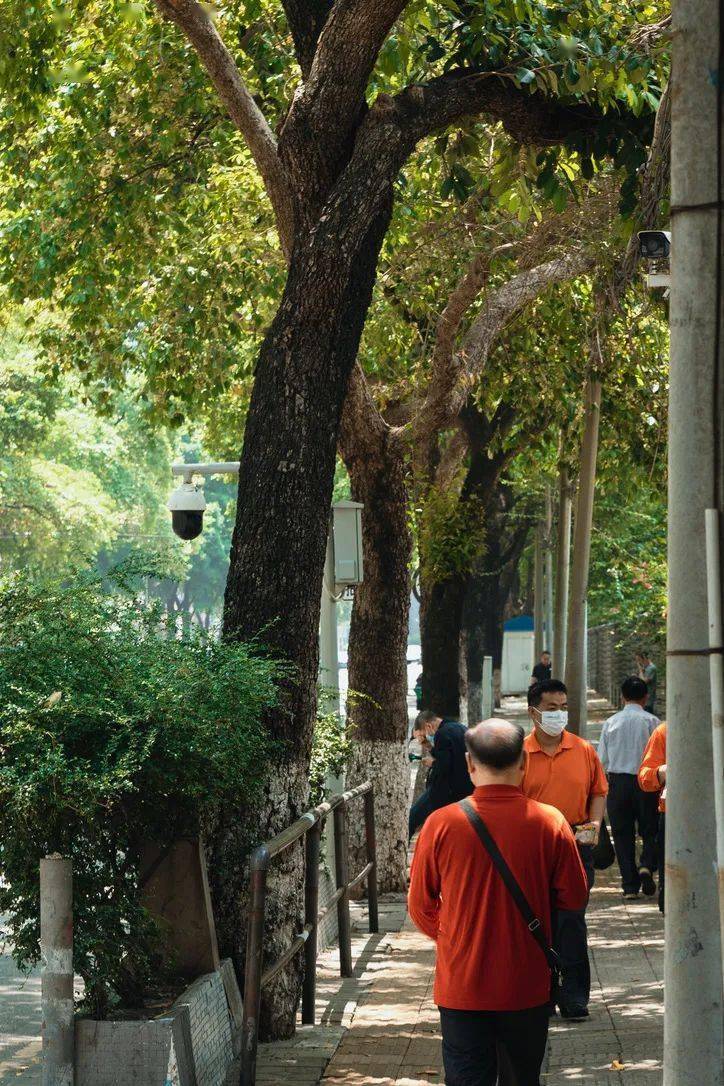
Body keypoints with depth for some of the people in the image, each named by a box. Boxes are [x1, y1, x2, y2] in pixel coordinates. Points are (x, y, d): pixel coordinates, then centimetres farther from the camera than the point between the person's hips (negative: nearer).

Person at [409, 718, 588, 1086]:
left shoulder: (441, 824, -12)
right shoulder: (549, 822, -11)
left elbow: (421, 906, -2)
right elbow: (574, 897, -1)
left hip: (461, 987, -1)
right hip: (527, 987, 1)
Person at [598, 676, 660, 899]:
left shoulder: (610, 722, 1)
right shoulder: (651, 722, -6)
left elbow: (602, 760, 4)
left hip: (617, 782, 2)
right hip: (645, 781, -1)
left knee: (622, 834, 8)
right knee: (650, 831, 12)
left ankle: (630, 885, 5)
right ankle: (647, 865, -15)